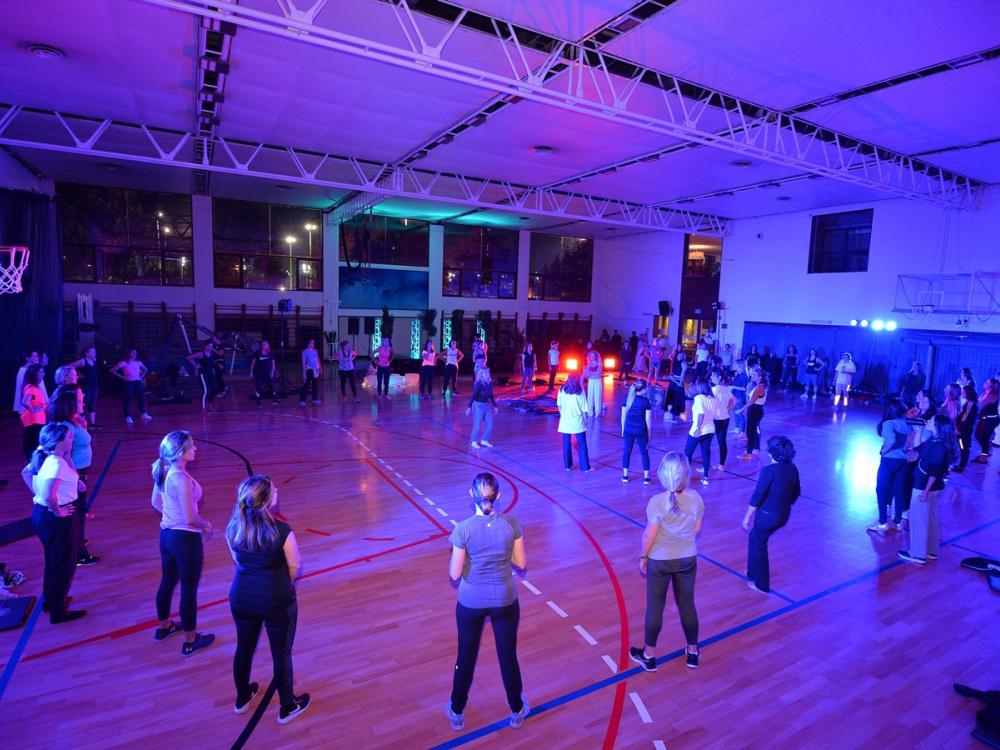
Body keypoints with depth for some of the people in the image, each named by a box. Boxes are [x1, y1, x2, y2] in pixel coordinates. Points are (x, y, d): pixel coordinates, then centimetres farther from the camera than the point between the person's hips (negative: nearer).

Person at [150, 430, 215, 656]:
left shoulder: (163, 472, -2)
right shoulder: (182, 479, -28)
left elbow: (155, 502, 13)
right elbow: (190, 519, -25)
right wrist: (206, 525, -7)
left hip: (167, 534, 9)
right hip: (185, 539, -8)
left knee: (167, 582, 26)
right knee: (189, 589, 7)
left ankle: (164, 626, 46)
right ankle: (190, 641, 22)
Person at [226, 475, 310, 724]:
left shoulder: (233, 529, -11)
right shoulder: (282, 531, -25)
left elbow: (238, 560, 3)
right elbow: (295, 567, -13)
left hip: (242, 599, 5)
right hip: (277, 602, -4)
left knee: (244, 649, 26)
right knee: (281, 655, 15)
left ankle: (242, 699, 49)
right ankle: (288, 707, 34)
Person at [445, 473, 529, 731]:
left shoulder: (463, 529, -20)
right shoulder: (512, 524, -14)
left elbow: (454, 575, -14)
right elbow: (521, 564, -5)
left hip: (471, 602, -1)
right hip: (505, 600, 1)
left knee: (466, 657, 20)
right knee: (508, 656, 20)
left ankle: (457, 712, 40)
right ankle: (517, 711, 40)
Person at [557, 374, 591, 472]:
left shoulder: (562, 390, -2)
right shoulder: (580, 390, -6)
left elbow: (559, 405, 5)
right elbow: (584, 408, -5)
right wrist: (585, 420, 6)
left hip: (565, 421, 2)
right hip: (578, 421, -1)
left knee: (566, 444, 11)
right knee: (582, 444, 7)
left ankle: (567, 465, 20)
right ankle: (585, 467, 11)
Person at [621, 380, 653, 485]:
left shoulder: (627, 399, -2)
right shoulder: (646, 401, -11)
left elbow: (623, 416, 2)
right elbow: (648, 419, -7)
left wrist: (623, 429, 13)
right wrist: (649, 433, 4)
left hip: (628, 429, 2)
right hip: (641, 430, -2)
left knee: (627, 451, 13)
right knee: (644, 453, 11)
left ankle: (625, 476, 18)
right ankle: (646, 477, 16)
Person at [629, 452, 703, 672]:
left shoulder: (657, 502, -25)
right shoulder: (696, 498, -13)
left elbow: (649, 535, -17)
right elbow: (697, 530, -1)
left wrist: (643, 557, -1)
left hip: (659, 561, -3)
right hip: (688, 560, 3)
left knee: (655, 606, 13)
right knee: (687, 604, 20)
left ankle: (649, 656, 29)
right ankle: (693, 652, 38)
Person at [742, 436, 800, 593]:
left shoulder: (769, 470, -23)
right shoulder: (792, 469, -2)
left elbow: (757, 496, -18)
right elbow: (796, 492, 10)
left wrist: (747, 517, -9)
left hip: (767, 515, -7)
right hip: (783, 516, 7)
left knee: (759, 545, 14)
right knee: (755, 538, 27)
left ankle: (761, 584, 25)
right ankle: (754, 572, 40)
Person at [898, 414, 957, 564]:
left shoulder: (938, 446, -22)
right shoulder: (934, 441, 2)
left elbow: (935, 471, -23)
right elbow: (917, 447, 17)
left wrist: (926, 490, -21)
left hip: (924, 487, -9)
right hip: (934, 487, 9)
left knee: (918, 519, 3)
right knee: (930, 519, 19)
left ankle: (918, 554, 13)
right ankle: (931, 551, 31)